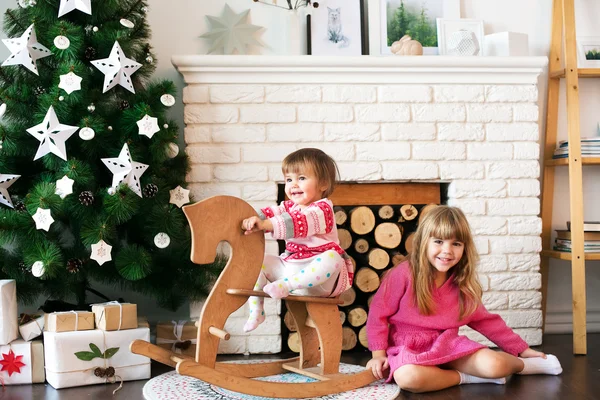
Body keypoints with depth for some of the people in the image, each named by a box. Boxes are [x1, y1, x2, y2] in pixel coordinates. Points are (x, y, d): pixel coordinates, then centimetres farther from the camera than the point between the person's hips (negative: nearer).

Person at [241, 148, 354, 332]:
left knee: (333, 258, -37)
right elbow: (271, 212, -1)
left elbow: (301, 222, -31)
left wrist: (267, 225, -42)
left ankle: (286, 284, -39)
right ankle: (256, 311, -5)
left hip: (316, 271, -7)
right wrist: (254, 219, -26)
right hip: (291, 266, 7)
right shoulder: (289, 207, 15)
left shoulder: (323, 208, -11)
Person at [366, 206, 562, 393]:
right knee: (407, 377, -39)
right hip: (408, 348, -3)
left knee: (494, 365, -21)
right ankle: (464, 377, -15)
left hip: (448, 344, 4)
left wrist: (521, 349, 12)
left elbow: (485, 320, 12)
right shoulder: (404, 274, -14)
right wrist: (379, 353, -12)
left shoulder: (463, 285, 2)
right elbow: (378, 312, -7)